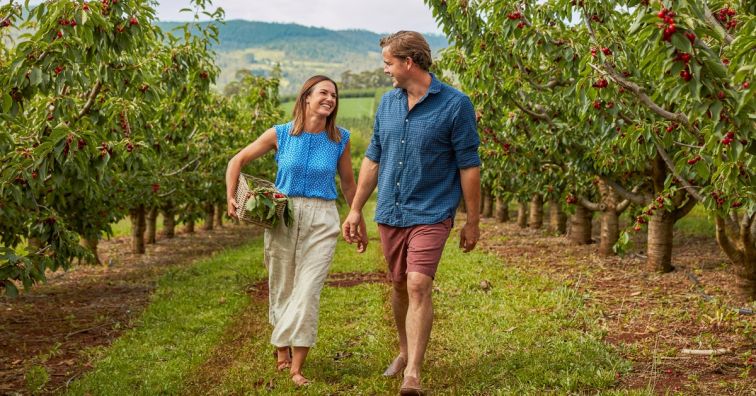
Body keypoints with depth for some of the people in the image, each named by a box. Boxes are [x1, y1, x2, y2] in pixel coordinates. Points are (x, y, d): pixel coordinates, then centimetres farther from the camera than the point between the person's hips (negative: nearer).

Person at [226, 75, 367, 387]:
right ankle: (281, 347, 34)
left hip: (322, 221, 0)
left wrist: (359, 224, 15)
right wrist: (231, 198, -3)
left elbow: (348, 183, 12)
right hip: (282, 216, 1)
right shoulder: (280, 134, -3)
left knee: (307, 292, -8)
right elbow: (237, 161, 7)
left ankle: (296, 367, -3)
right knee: (282, 289, 11)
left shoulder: (340, 139, 0)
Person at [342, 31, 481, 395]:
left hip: (430, 214, -6)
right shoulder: (387, 102, 7)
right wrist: (355, 210, 11)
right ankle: (406, 351, 36)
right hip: (389, 213, 6)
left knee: (418, 286, -17)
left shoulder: (455, 104, -10)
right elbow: (372, 158, 13)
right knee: (399, 286, 15)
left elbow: (469, 166, -7)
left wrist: (473, 221, -5)